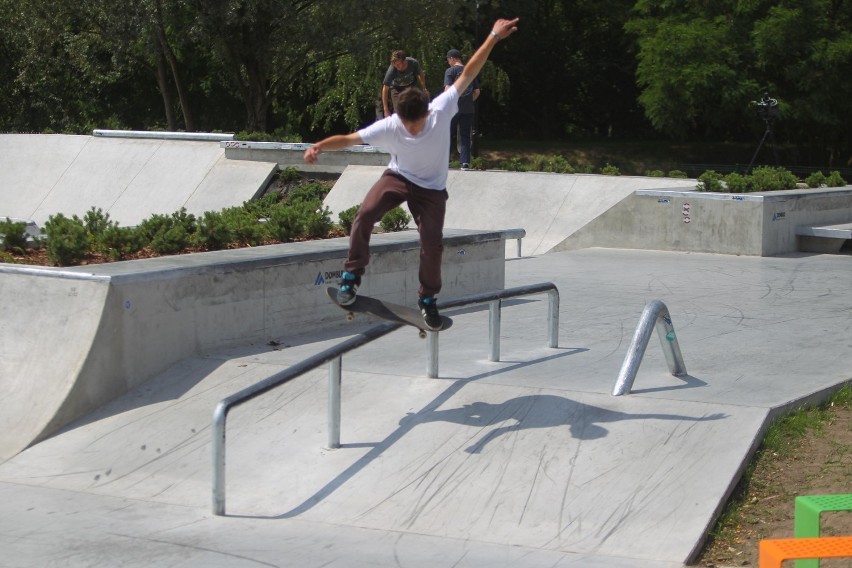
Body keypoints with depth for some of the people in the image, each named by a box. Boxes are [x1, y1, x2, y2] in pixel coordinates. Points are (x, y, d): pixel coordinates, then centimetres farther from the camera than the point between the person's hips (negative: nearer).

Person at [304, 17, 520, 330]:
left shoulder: (441, 111, -26)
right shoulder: (388, 127, -25)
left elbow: (467, 73, -20)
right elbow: (348, 138, -27)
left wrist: (494, 37, -19)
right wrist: (319, 146, -45)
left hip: (432, 188, 0)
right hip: (398, 177, 0)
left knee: (432, 244, -9)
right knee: (365, 214, -27)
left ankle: (428, 298, 14)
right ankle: (352, 274, -11)